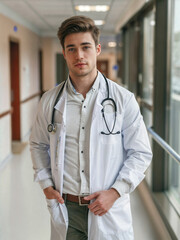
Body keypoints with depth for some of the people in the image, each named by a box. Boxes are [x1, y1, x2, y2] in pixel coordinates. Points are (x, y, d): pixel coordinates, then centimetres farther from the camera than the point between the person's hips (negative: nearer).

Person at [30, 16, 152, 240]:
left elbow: (141, 153, -2)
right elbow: (38, 145, 14)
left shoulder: (123, 99, -6)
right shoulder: (49, 101, 1)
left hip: (109, 210, -1)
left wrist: (115, 192, -11)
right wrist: (46, 184, 3)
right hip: (65, 208, 2)